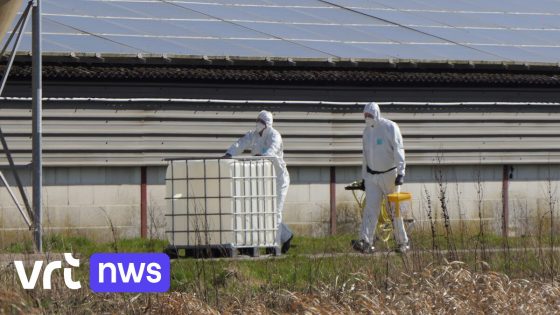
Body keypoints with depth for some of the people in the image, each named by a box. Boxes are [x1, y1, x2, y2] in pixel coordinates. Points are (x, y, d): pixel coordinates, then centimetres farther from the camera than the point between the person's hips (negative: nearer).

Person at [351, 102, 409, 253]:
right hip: (372, 176, 5)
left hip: (389, 175, -5)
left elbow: (398, 150, -15)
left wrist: (400, 173, -24)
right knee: (370, 208, -8)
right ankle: (366, 242, -17)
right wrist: (364, 176, 18)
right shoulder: (367, 130, 10)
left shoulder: (390, 127, -10)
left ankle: (403, 242, 13)